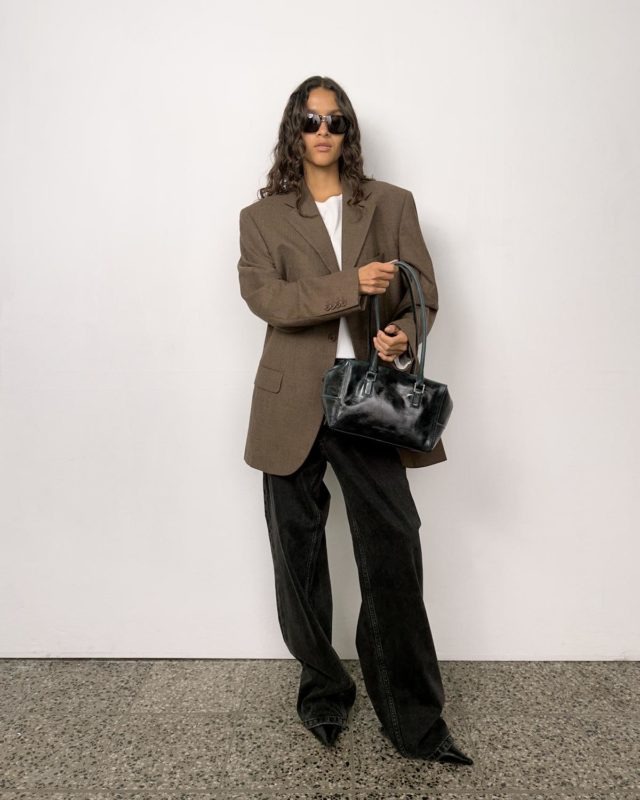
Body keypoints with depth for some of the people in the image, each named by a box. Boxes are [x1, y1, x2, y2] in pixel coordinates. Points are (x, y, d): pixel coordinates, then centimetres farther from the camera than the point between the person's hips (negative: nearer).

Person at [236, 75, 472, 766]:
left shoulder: (392, 204, 13)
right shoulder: (262, 217, 9)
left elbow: (422, 292, 7)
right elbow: (262, 294, -7)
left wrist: (405, 338, -15)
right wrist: (351, 284, -19)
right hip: (295, 404, 1)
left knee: (393, 550, -4)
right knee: (298, 555, 9)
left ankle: (413, 720, 13)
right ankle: (322, 690, 30)